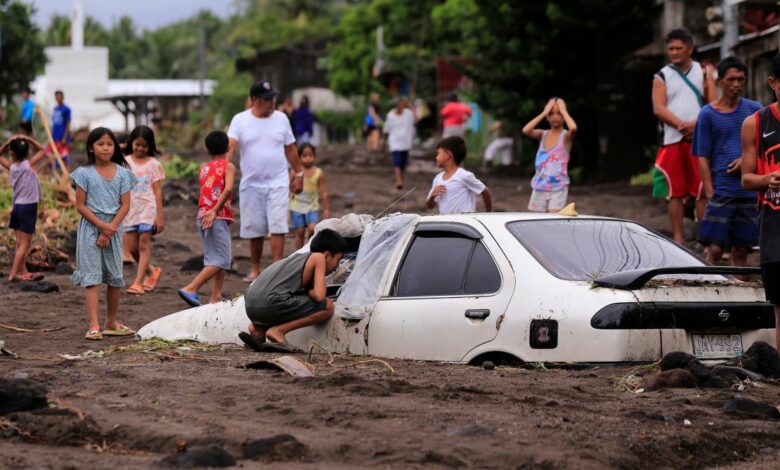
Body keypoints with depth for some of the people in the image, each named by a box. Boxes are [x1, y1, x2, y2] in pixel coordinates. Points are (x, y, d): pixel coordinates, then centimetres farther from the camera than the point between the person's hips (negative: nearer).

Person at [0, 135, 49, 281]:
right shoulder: (29, 164, -11)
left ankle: (23, 272, 15)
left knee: (20, 244, 11)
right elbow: (42, 150, 1)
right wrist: (28, 140, -5)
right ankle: (13, 274, -6)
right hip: (28, 208, -5)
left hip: (17, 207, 6)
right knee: (25, 244, -2)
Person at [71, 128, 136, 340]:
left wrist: (110, 229, -12)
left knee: (116, 277, 8)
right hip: (90, 227, -3)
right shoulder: (85, 173, -3)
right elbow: (80, 206, -5)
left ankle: (111, 322, 23)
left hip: (114, 228, 3)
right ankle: (93, 325, -14)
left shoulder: (122, 173, 4)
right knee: (92, 276, -8)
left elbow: (125, 205, 0)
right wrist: (101, 225, -15)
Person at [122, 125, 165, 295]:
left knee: (144, 244, -6)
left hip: (148, 208, -3)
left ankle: (138, 282, -8)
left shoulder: (154, 165, 1)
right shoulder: (125, 162, 7)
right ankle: (151, 271, 27)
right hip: (130, 209, 3)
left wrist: (160, 216, -5)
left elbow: (157, 191, 0)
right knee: (132, 247, 4)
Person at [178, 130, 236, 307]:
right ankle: (190, 289, -17)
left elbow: (204, 193, 12)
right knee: (221, 261, -7)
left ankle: (216, 297, 12)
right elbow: (228, 189, -17)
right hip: (218, 218, -7)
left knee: (220, 258, 16)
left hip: (203, 217, 7)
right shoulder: (228, 166, -2)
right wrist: (215, 211, -19)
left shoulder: (203, 169, 16)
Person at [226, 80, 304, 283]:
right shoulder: (240, 120, -3)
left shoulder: (281, 118, 4)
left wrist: (298, 174, 12)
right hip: (251, 184, 0)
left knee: (277, 227, -10)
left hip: (277, 183, 0)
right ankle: (255, 269, 21)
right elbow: (230, 147, -15)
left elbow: (291, 149, 12)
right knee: (254, 230, 8)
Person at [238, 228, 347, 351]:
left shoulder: (298, 257, 29)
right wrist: (309, 292, 14)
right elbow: (319, 296, -4)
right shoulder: (319, 257, 6)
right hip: (271, 303, -9)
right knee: (327, 307, 0)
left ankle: (258, 329, 14)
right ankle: (278, 331, -7)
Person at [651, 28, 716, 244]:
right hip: (672, 140, 0)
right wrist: (681, 125, -16)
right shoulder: (662, 76, 8)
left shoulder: (703, 72, 10)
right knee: (675, 192, 1)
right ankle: (677, 238, 7)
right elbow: (659, 108, -3)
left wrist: (696, 124, -14)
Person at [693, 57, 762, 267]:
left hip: (749, 192, 3)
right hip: (721, 192, -3)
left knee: (741, 249, 7)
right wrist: (710, 194, -9)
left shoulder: (755, 110, 8)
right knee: (715, 249, -9)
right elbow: (703, 158, 0)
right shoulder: (708, 114, 1)